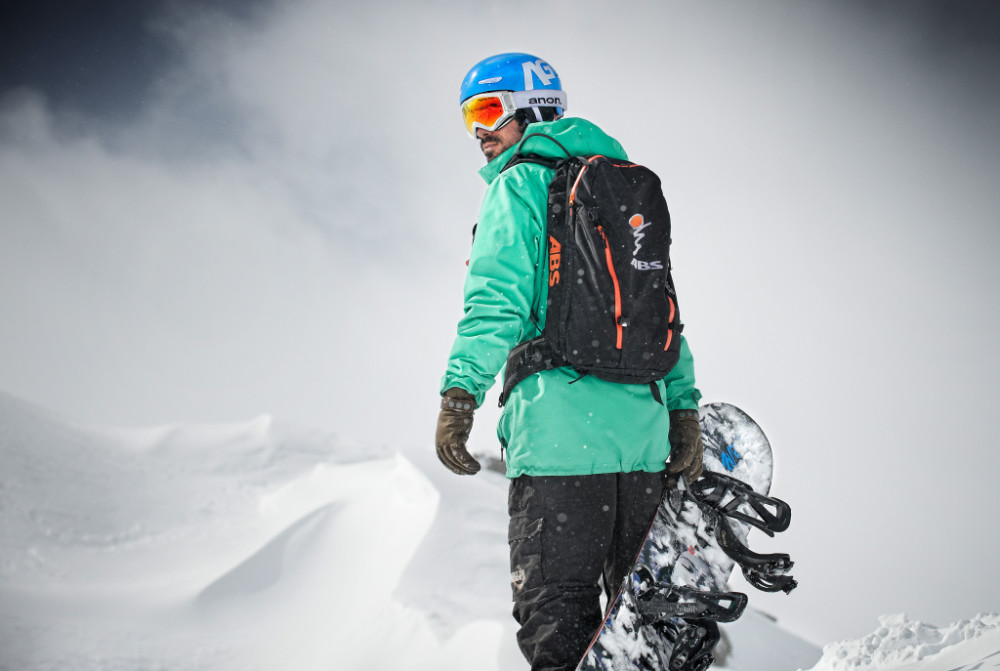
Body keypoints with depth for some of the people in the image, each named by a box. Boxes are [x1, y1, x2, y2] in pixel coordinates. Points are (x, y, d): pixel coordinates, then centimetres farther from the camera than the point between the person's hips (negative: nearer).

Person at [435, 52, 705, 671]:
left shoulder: (520, 184, 2)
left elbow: (498, 296, -12)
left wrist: (459, 393, -16)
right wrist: (684, 408, 21)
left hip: (561, 427, -7)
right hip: (643, 429, 7)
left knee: (557, 611, -2)